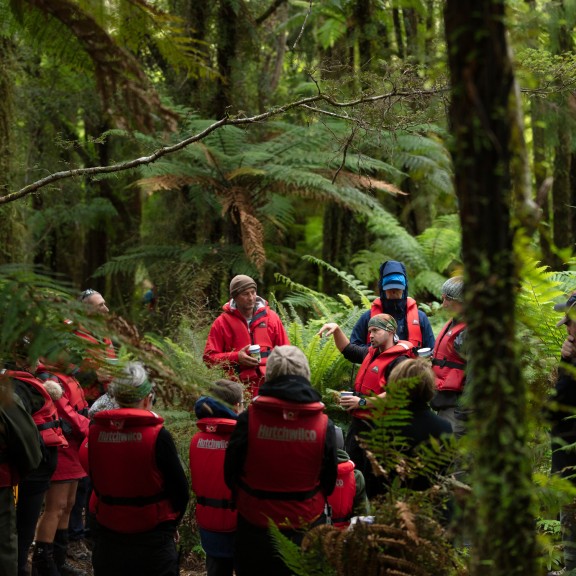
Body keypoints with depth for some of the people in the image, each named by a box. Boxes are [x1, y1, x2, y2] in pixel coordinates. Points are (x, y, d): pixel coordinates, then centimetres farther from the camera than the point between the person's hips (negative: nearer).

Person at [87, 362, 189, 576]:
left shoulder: (95, 431, -5)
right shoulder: (158, 436, -15)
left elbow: (96, 483, 6)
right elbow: (181, 490, -9)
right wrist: (171, 524, 8)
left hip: (107, 540, 4)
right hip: (152, 541, -4)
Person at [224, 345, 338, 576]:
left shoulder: (248, 419, -15)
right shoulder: (323, 425, -12)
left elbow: (230, 474, -4)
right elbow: (329, 481, 1)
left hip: (255, 526, 0)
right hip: (306, 528, 0)